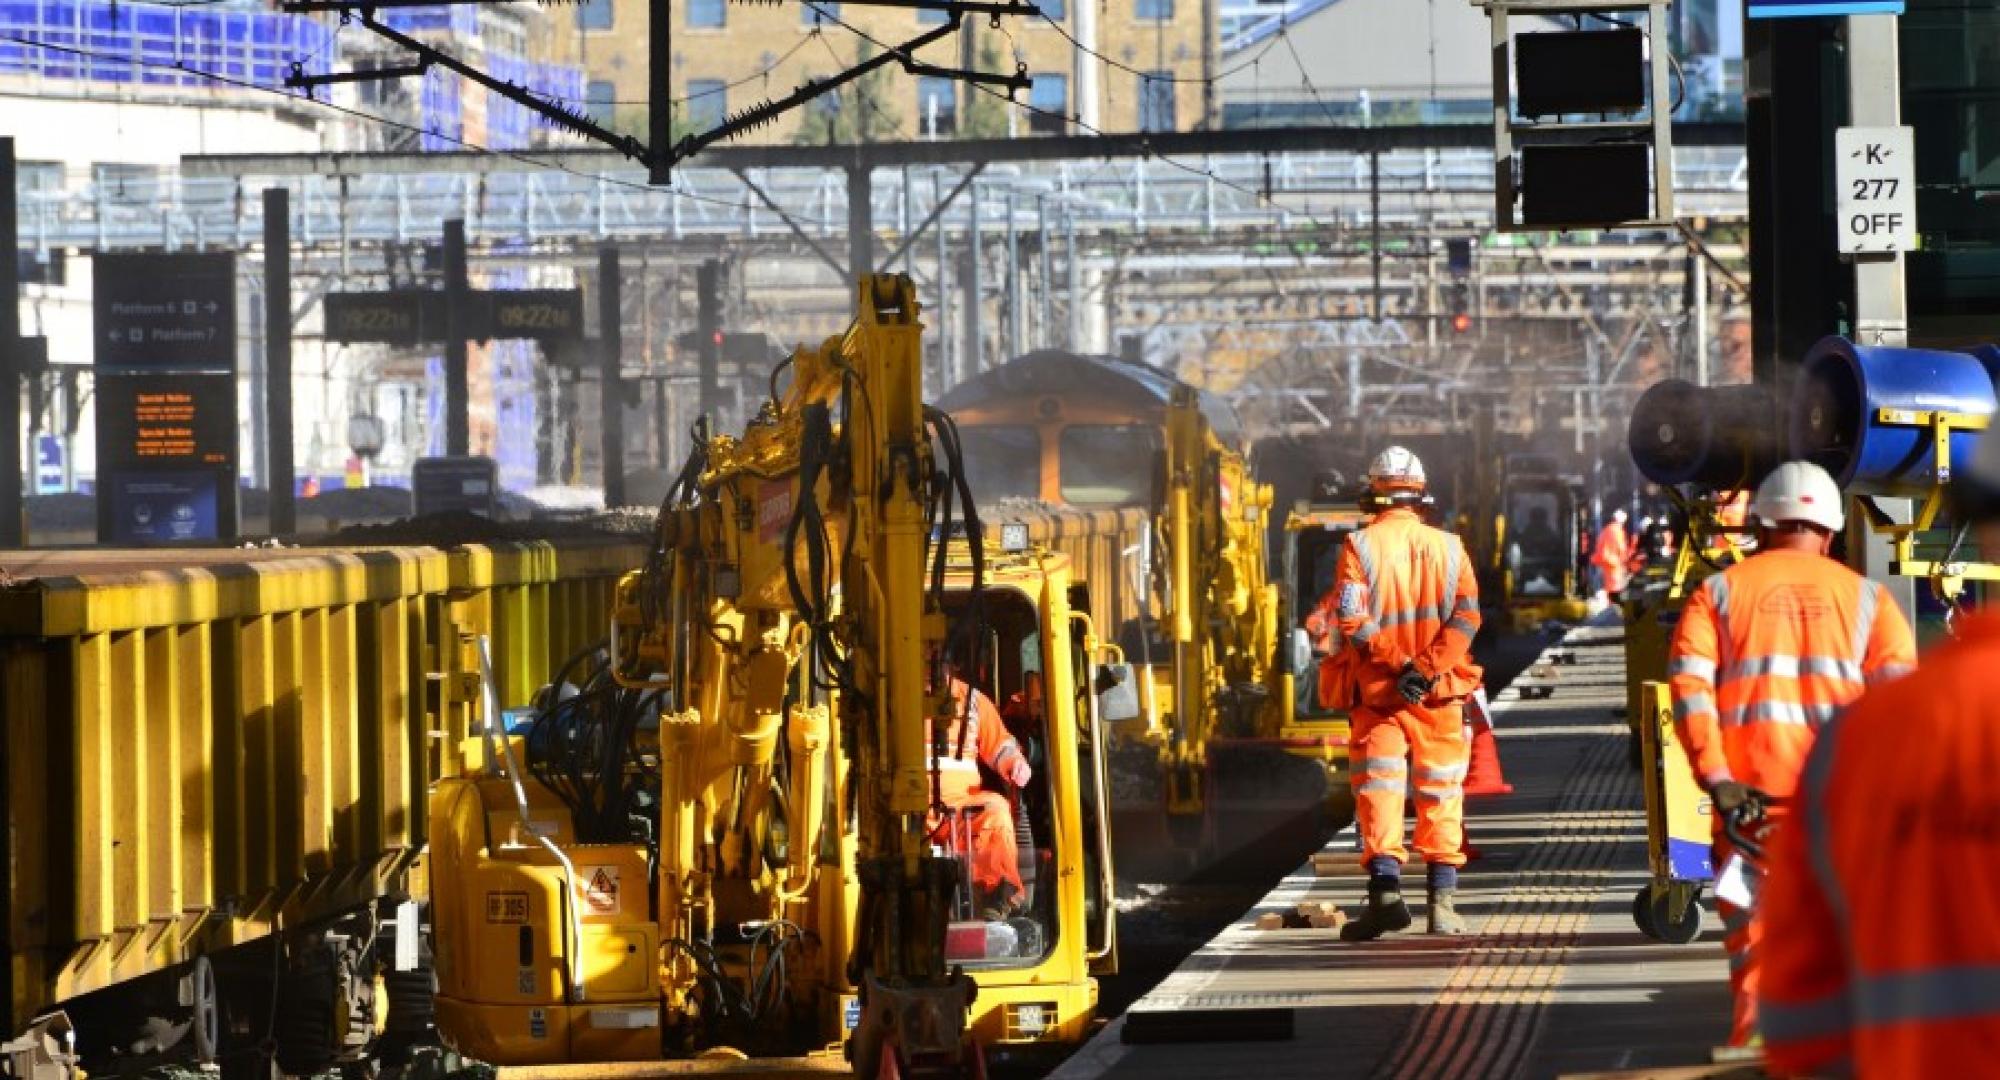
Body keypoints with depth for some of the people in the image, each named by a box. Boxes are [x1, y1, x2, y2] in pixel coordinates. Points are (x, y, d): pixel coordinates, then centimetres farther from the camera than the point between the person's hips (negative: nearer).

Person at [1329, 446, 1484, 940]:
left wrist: (1395, 661, -12)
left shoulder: (1360, 547, -3)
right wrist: (1426, 667, -15)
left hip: (1377, 695, -2)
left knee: (1378, 790, 1)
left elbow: (1352, 618, -16)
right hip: (1440, 696, 2)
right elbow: (1466, 616, -8)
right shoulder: (1448, 547, 4)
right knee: (1440, 795, 9)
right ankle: (1443, 902, 6)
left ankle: (1386, 887, -15)